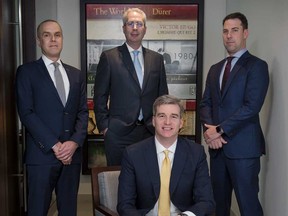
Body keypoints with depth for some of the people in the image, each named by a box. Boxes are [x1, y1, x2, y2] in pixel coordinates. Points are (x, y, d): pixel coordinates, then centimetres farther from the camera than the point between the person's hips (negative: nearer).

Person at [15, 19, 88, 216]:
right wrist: (54, 145, -13)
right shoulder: (27, 71, 2)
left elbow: (83, 112, 9)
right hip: (42, 154, -4)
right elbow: (26, 113, -7)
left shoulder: (76, 74, 15)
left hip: (72, 153, 4)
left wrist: (74, 142, -8)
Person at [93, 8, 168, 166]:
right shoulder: (109, 57, 1)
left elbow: (163, 96, 14)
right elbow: (100, 97, 2)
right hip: (118, 134, -2)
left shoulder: (157, 59, 10)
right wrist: (104, 127, -3)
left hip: (150, 133, 3)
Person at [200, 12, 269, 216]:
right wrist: (210, 129, -6)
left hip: (243, 146, -6)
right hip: (217, 145, 6)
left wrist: (220, 130, -13)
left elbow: (251, 106, -14)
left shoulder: (257, 65, -4)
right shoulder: (215, 68, 17)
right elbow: (206, 103, 13)